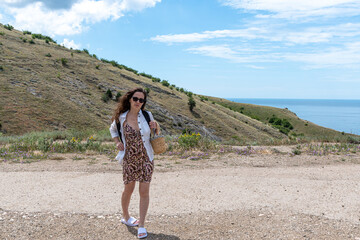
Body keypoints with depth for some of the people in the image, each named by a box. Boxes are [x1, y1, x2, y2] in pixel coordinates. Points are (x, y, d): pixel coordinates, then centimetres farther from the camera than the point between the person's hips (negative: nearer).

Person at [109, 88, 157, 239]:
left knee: (144, 191, -1)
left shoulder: (147, 116, -2)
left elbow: (155, 134, 14)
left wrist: (155, 126, -9)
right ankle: (125, 217, 38)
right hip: (129, 159, 0)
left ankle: (141, 225, 10)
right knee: (128, 190, 12)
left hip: (146, 158, 1)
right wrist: (117, 142, 0)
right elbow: (113, 129, 17)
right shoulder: (121, 117, -4)